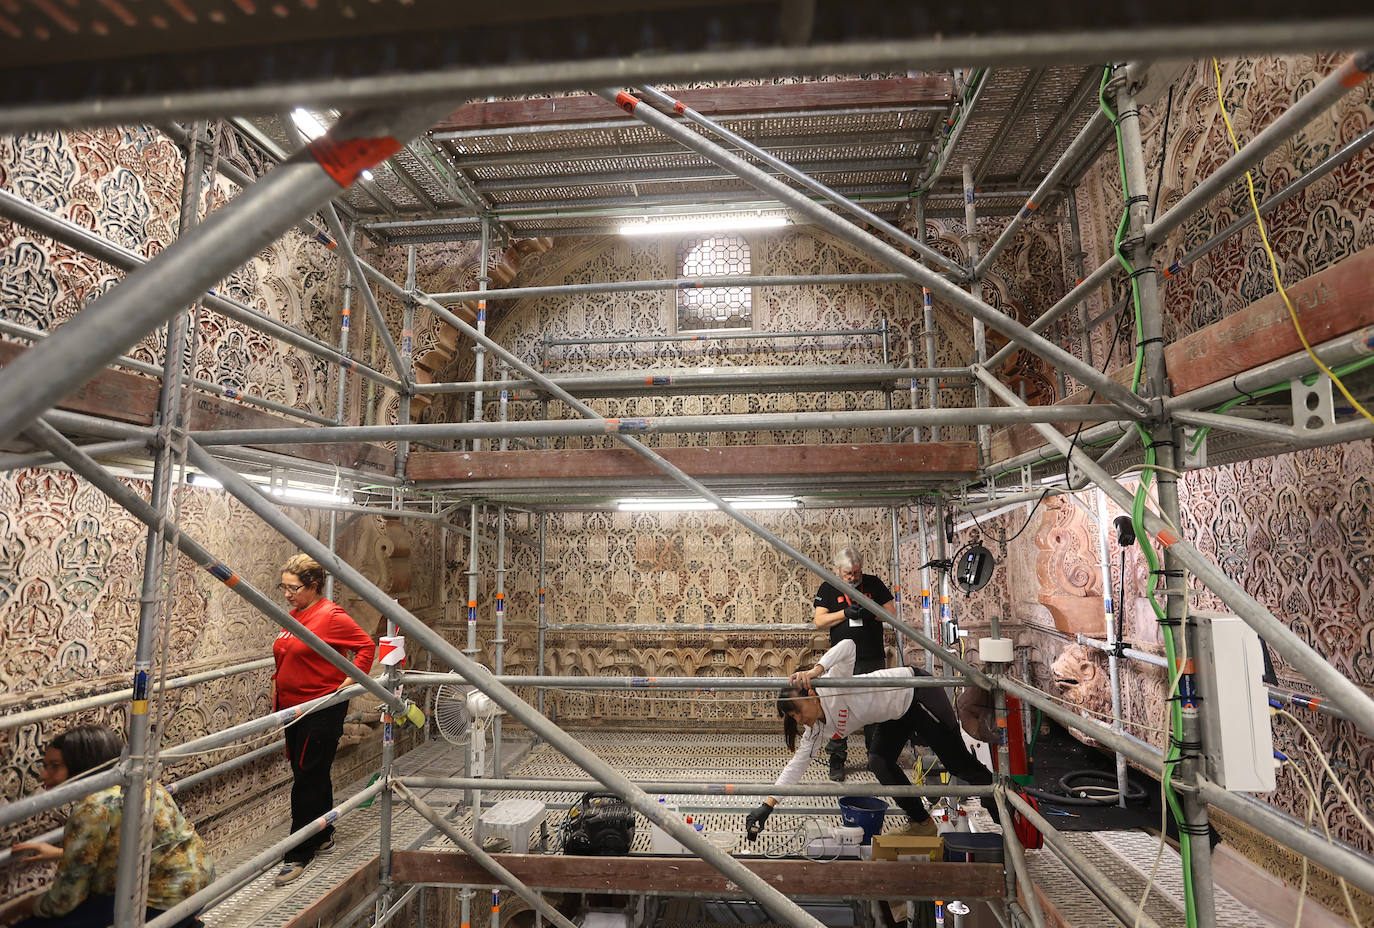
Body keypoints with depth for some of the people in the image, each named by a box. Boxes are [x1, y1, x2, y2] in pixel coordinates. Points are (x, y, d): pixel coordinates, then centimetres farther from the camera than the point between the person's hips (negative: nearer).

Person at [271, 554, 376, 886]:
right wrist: (278, 684, 17)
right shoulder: (293, 616, 10)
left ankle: (299, 855, 8)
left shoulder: (331, 616, -15)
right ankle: (323, 837, 33)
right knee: (310, 777, 18)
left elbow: (366, 646, -14)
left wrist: (351, 678, -18)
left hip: (321, 709, -8)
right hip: (293, 708, 8)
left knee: (307, 780, -3)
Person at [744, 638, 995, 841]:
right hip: (897, 714, 8)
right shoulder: (818, 730, -6)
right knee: (879, 762, -4)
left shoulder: (831, 687, -30)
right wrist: (767, 804, -8)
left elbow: (848, 646, -43)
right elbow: (796, 764, -4)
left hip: (916, 690, -8)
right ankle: (921, 822, 12)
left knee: (958, 763, 2)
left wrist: (816, 670, -55)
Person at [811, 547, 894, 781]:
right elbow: (819, 621, -3)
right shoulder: (828, 588, 5)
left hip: (874, 659, 2)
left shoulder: (874, 584, 9)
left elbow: (891, 614, 8)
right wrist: (845, 613, -15)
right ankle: (837, 759, 7)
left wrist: (871, 614, -11)